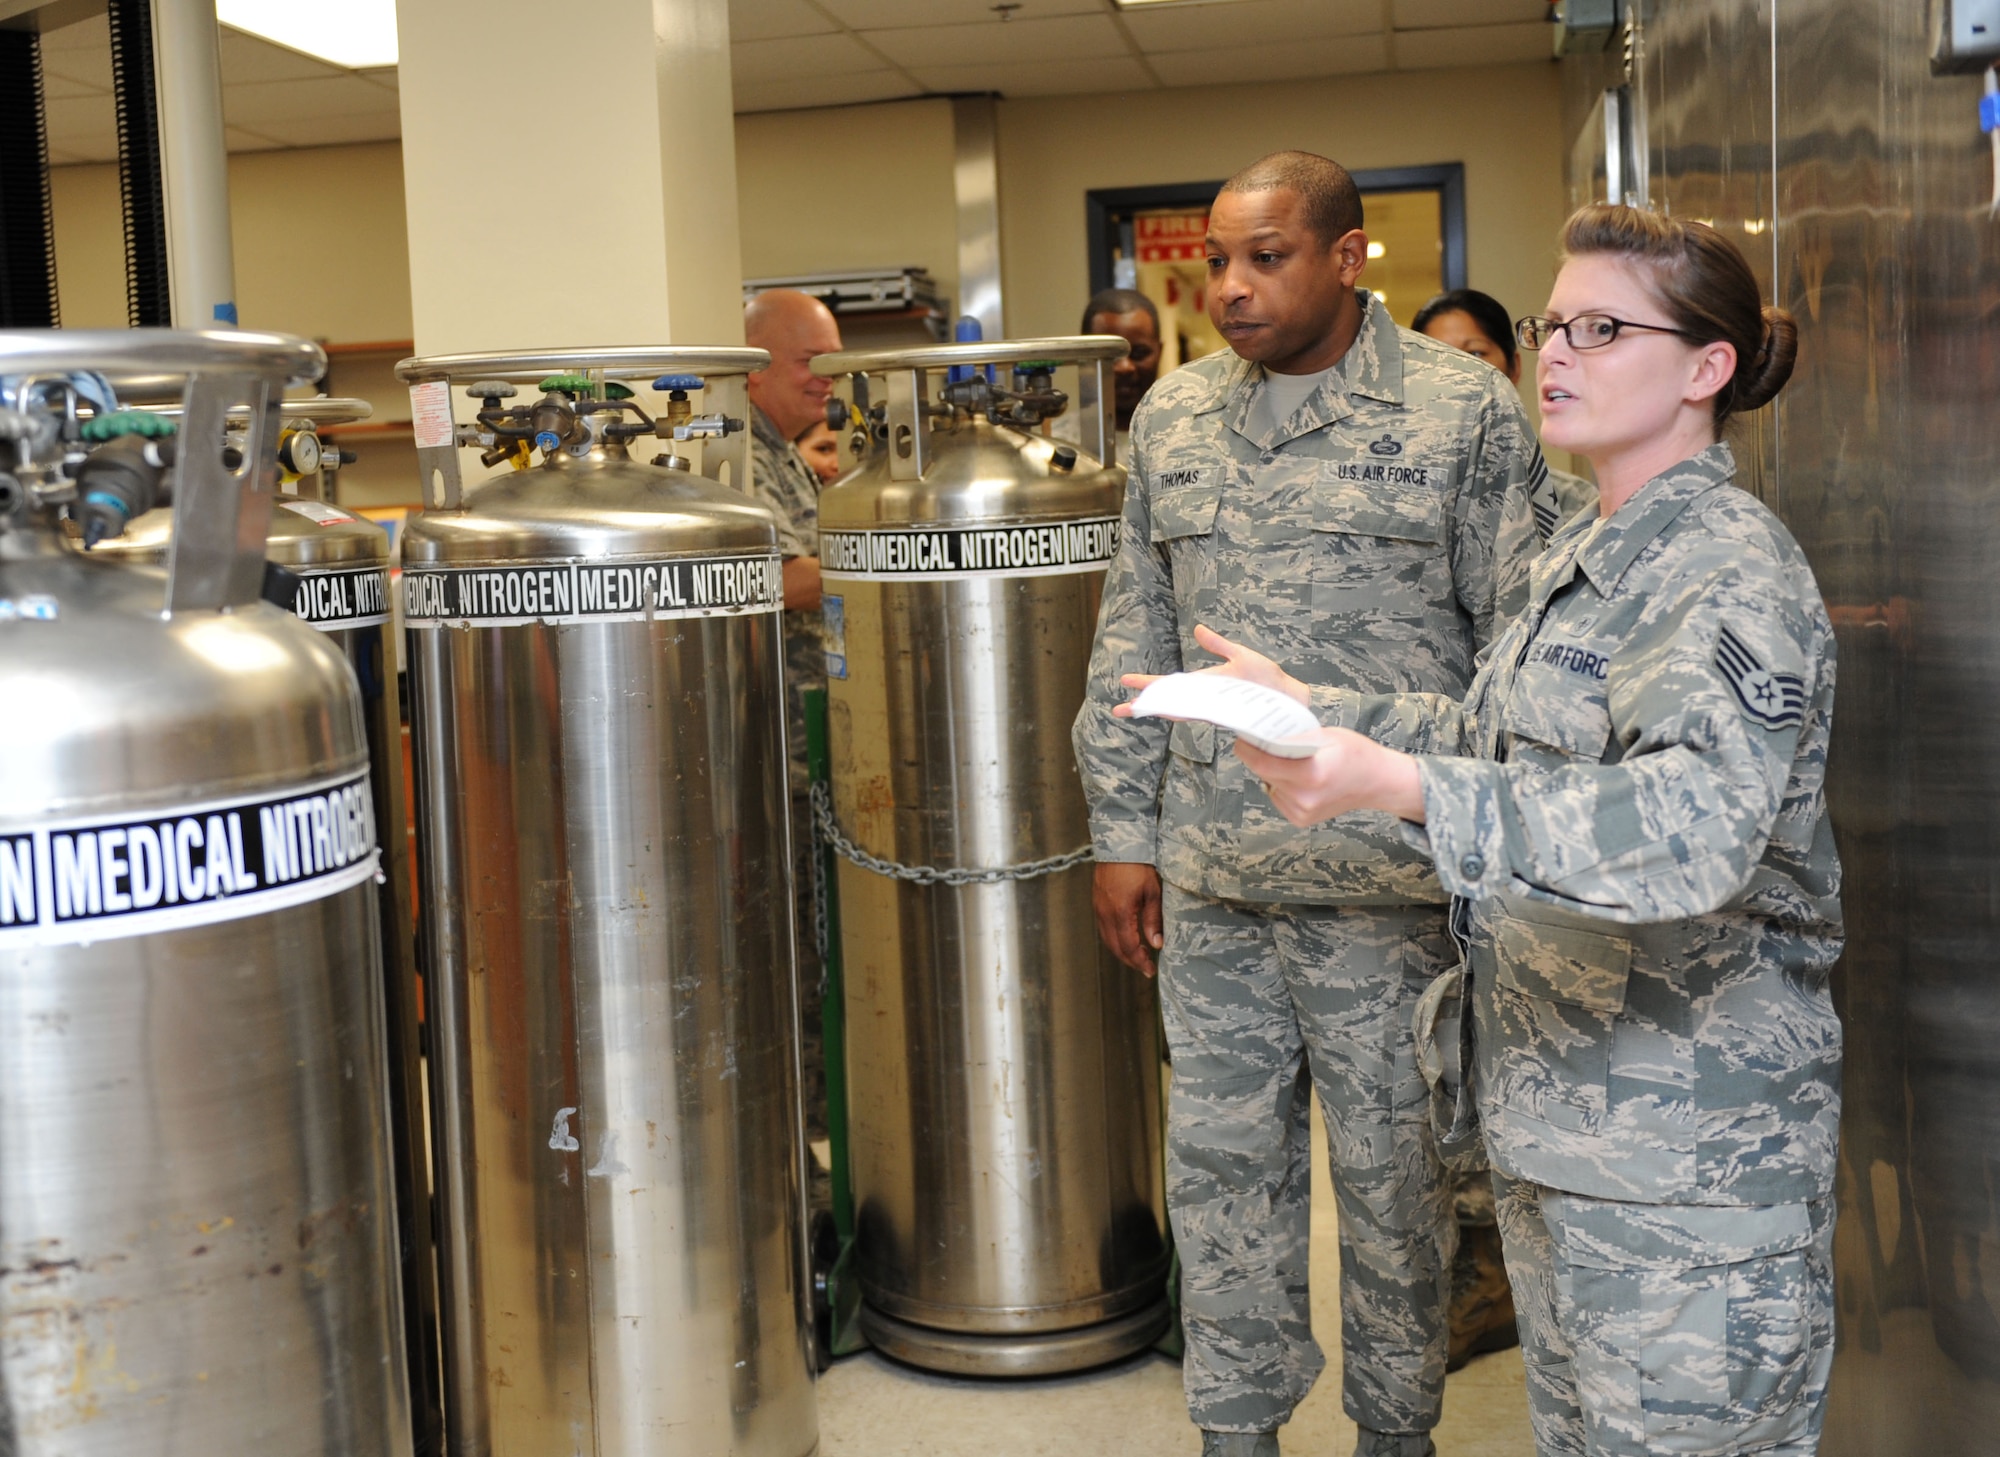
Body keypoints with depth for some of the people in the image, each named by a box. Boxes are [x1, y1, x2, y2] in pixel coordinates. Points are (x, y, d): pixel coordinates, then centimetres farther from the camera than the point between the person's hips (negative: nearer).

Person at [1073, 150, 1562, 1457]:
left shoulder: (1465, 410, -4)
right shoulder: (1173, 417, 8)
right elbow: (1134, 637, 12)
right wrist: (1123, 832, 9)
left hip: (1386, 876, -4)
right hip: (1210, 878, 4)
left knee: (1393, 1171, 9)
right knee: (1223, 1162, 12)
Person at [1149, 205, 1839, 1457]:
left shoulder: (1732, 573, -18)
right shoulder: (1594, 555, 12)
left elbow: (1690, 827, -36)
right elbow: (1497, 736, 25)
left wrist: (1401, 784, -46)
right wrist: (1313, 705, 18)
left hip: (1689, 1149, -9)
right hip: (1556, 1114, 9)